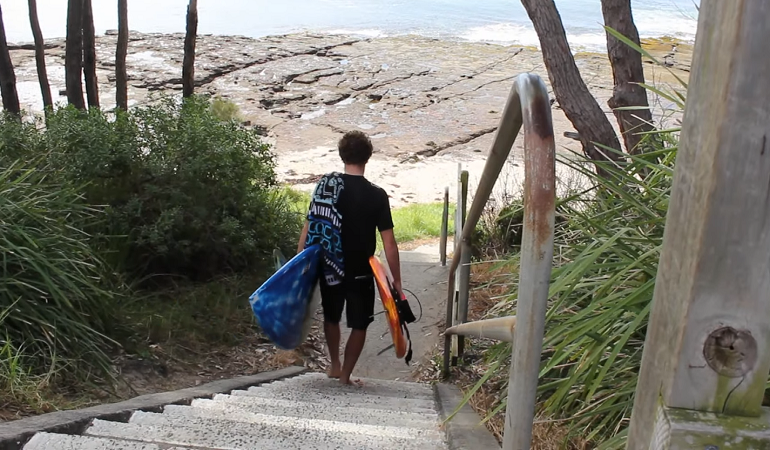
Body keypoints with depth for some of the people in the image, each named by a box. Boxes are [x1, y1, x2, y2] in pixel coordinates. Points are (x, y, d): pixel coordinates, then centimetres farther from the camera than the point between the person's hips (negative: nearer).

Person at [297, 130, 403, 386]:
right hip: (360, 272, -3)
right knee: (359, 325, 15)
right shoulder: (376, 195, -12)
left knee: (331, 317, 26)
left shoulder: (324, 185, -3)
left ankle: (335, 366, 36)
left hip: (328, 268, 3)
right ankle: (346, 374, 19)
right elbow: (389, 243, -12)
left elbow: (308, 228, -2)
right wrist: (396, 281, -5)